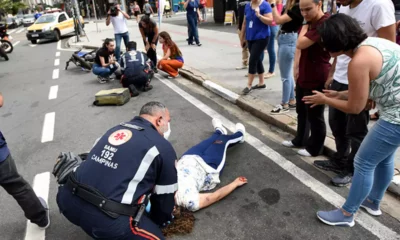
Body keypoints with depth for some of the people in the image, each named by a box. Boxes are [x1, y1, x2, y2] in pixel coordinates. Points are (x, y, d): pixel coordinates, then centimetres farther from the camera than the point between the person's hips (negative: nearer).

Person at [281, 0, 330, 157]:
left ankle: (314, 148, 21)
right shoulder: (309, 23, 12)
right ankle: (300, 140, 37)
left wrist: (304, 28, -10)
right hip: (303, 76, 10)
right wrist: (297, 66, 13)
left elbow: (300, 44, -26)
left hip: (316, 79, -10)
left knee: (314, 115, 4)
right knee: (301, 111, 20)